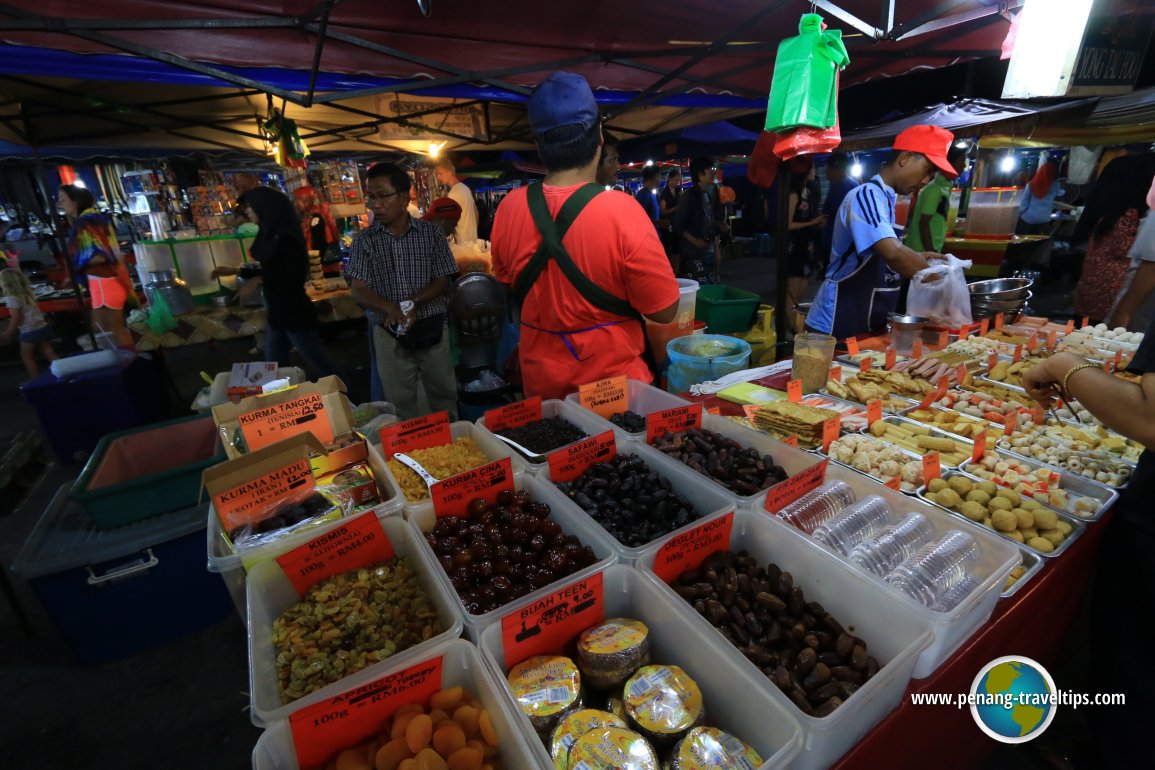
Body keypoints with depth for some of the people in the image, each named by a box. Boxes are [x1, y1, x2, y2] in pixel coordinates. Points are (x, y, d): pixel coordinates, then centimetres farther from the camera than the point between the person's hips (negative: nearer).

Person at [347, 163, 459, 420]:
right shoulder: (364, 240, 1)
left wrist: (413, 302, -19)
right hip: (389, 334, 0)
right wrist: (390, 308, -25)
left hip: (431, 329, 0)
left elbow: (443, 282, -1)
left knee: (444, 394, 12)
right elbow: (359, 290, -4)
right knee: (400, 402, 10)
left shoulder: (431, 232, 0)